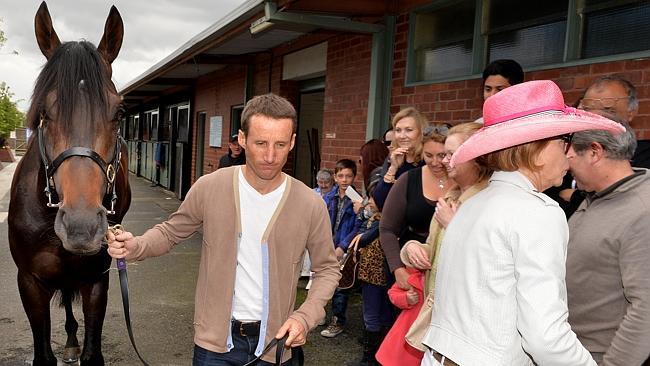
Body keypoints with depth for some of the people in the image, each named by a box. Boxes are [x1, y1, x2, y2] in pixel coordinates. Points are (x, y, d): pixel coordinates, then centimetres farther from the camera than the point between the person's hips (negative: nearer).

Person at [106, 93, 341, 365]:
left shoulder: (311, 205, -12)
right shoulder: (209, 188, -12)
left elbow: (327, 269, 0)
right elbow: (171, 232, 4)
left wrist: (305, 317, -14)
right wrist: (135, 247, -15)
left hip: (274, 343, 1)